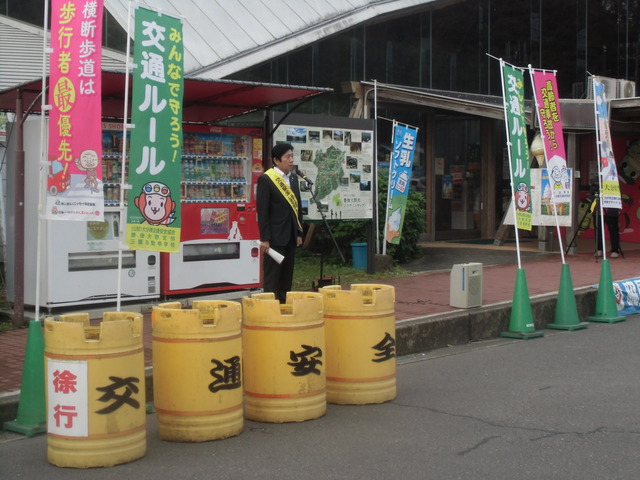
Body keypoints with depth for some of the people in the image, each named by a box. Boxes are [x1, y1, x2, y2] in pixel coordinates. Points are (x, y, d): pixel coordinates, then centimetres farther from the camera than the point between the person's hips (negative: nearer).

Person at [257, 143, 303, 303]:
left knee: (287, 275, 10)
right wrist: (264, 238, -15)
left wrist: (299, 232, 12)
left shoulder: (293, 177, 12)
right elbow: (262, 211, -12)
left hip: (291, 236, 7)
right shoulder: (266, 179, -9)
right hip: (275, 236, -7)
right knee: (272, 276, -3)